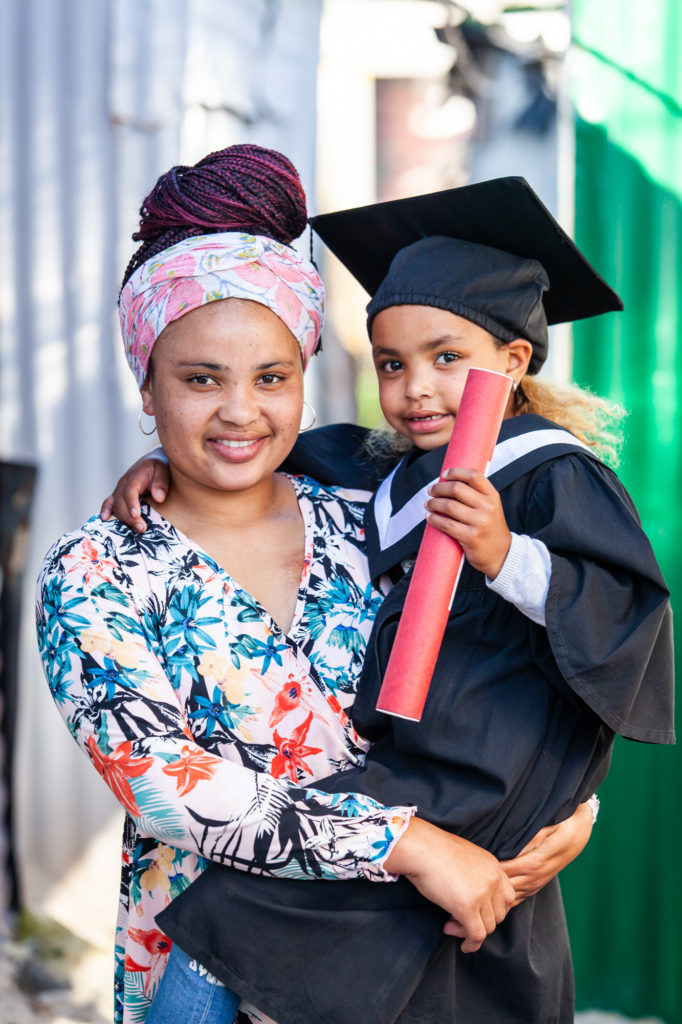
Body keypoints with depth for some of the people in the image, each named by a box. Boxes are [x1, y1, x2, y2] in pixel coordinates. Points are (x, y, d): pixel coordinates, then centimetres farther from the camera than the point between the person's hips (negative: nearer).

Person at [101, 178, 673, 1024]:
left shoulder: (551, 476, -9)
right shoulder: (390, 476, 13)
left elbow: (630, 617, -19)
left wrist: (508, 559, -30)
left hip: (477, 787, -8)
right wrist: (168, 462, 10)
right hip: (398, 768, 8)